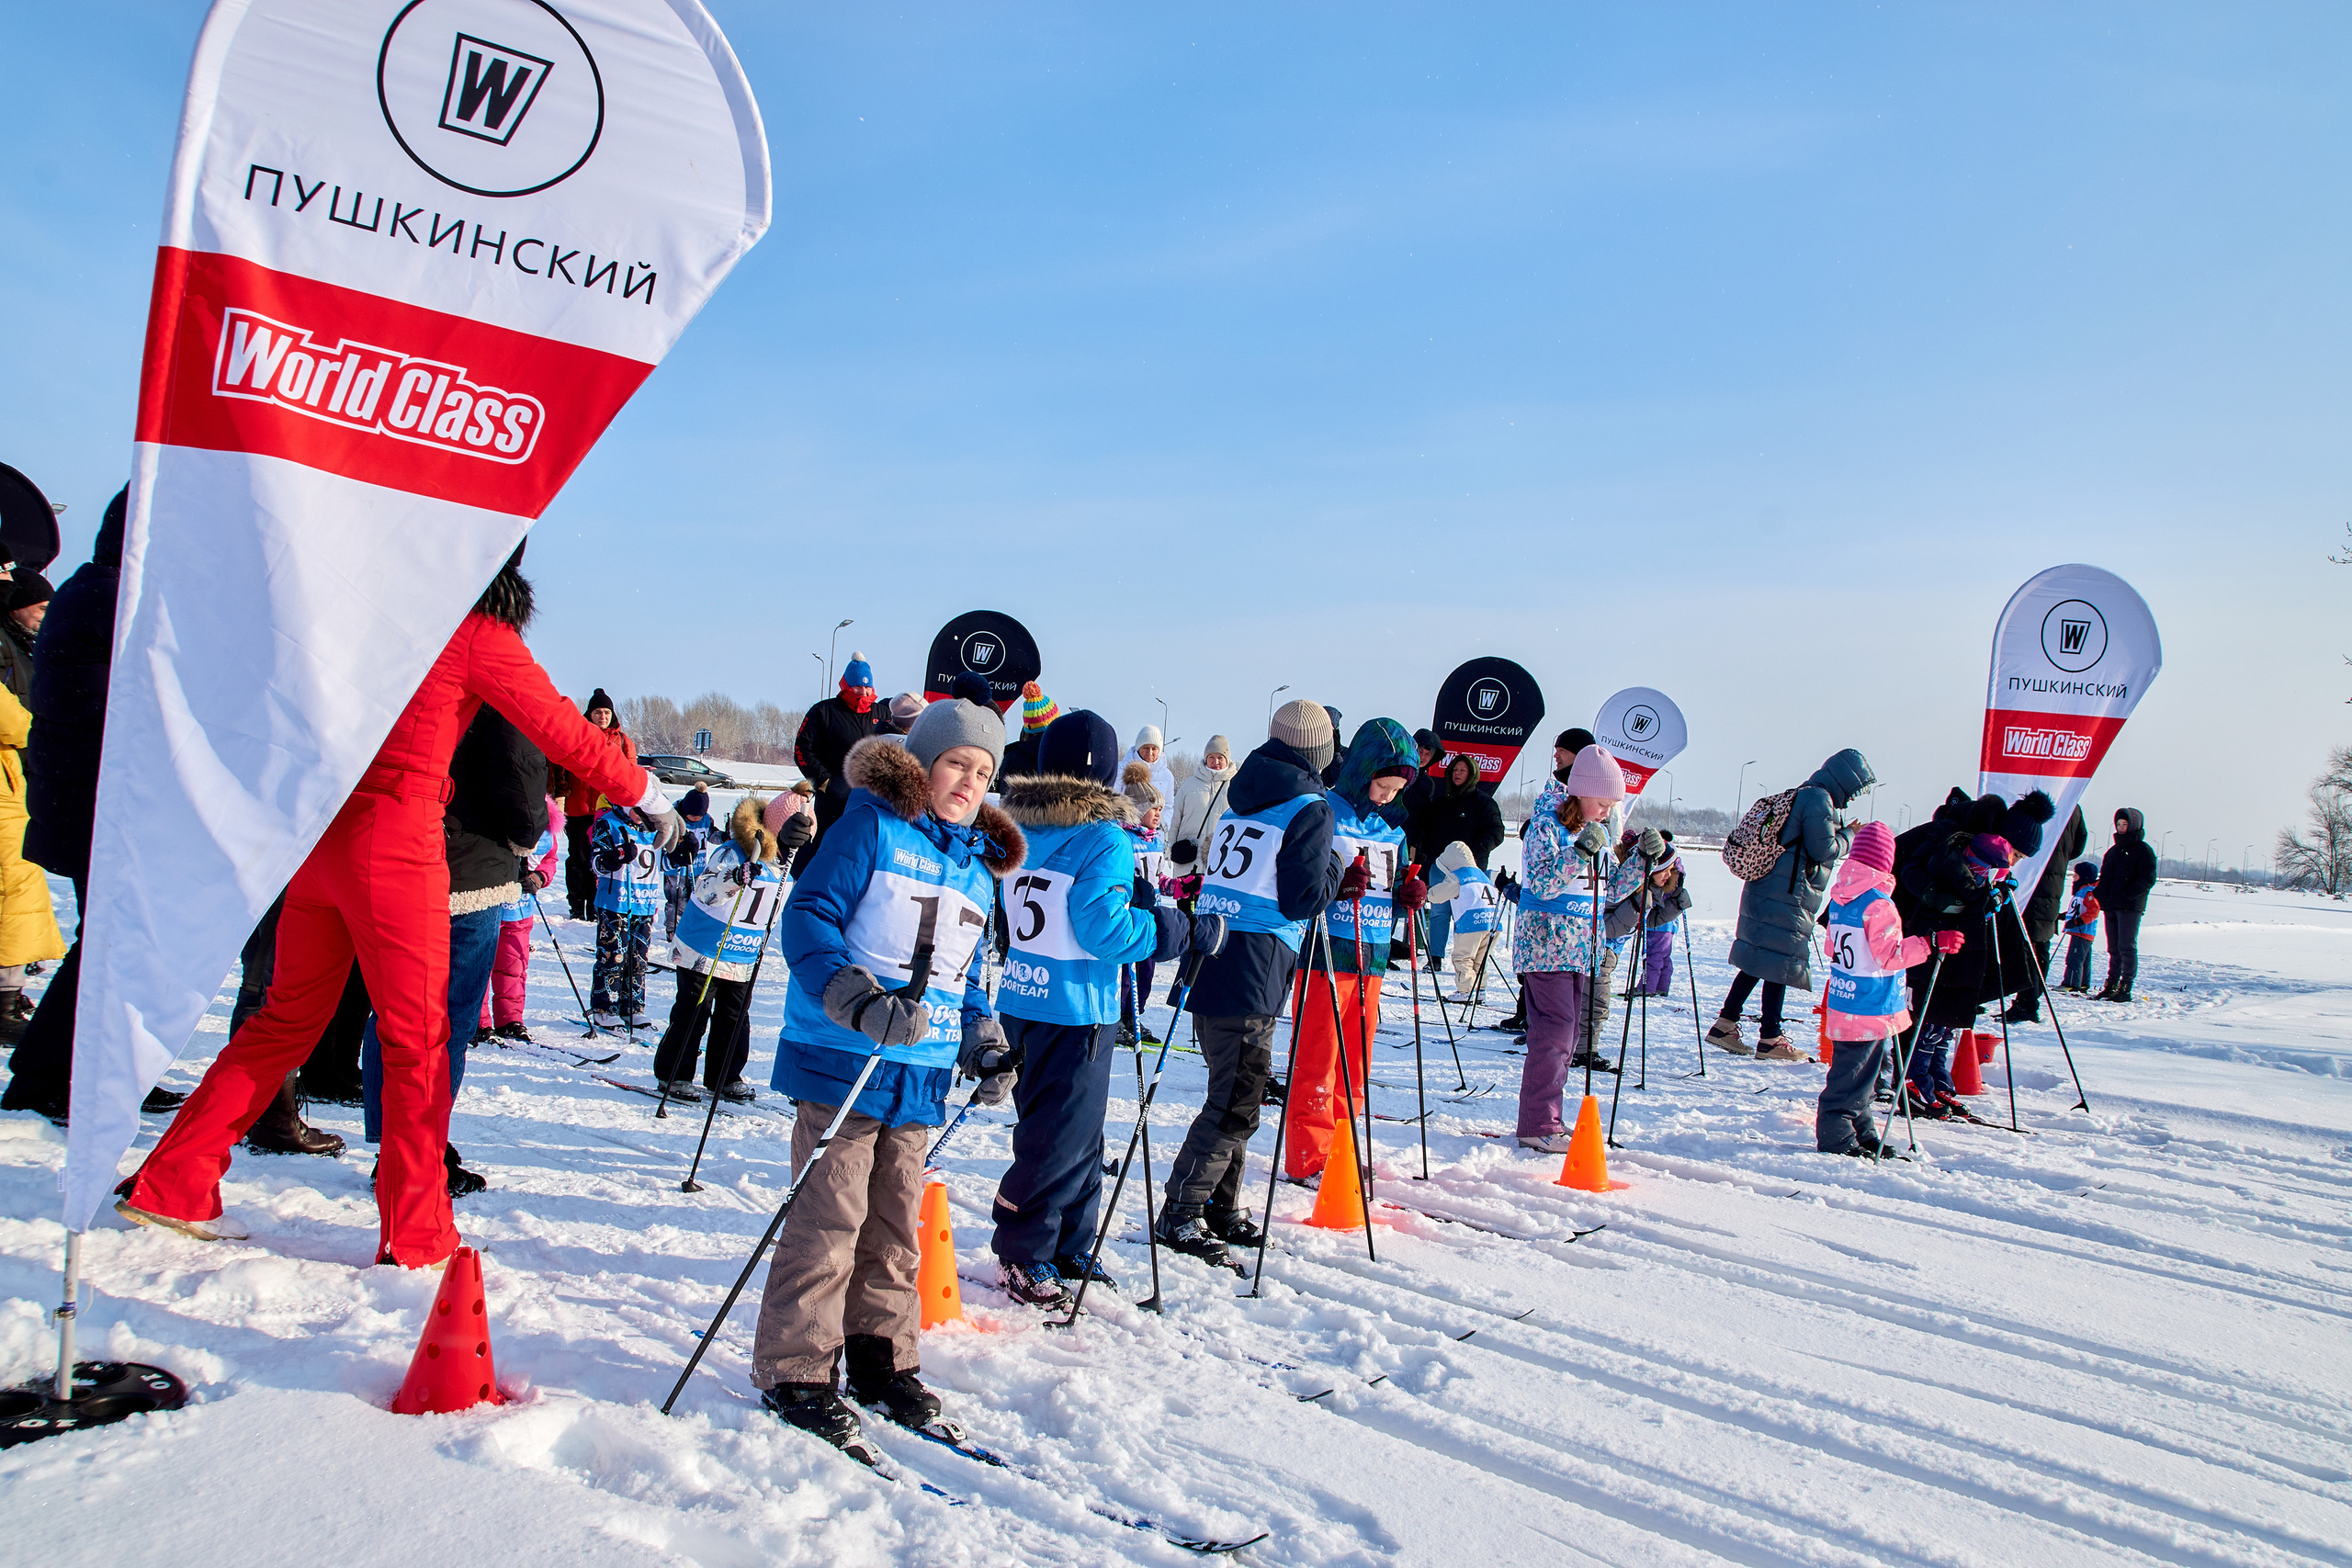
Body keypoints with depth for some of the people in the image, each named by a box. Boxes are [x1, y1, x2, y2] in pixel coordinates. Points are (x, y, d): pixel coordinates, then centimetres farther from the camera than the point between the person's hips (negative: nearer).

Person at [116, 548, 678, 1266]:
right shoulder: (477, 634, -6)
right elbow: (564, 733, -6)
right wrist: (644, 791, 5)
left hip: (321, 829, 7)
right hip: (396, 839, -7)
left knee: (288, 1016, 18)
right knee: (417, 1039, 2)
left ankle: (172, 1184, 22)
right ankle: (416, 1237, 8)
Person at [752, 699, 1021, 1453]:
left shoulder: (981, 866, 17)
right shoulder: (871, 825, -5)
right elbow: (806, 918, -13)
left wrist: (984, 1040, 10)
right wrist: (860, 1001, -26)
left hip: (922, 1075, 7)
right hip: (844, 1058, -7)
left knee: (897, 1224, 13)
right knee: (830, 1215, -5)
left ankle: (882, 1358, 26)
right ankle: (795, 1370, 8)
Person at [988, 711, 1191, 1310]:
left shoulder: (1022, 831, 8)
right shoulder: (1106, 839, -16)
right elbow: (1106, 931, -22)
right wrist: (1179, 929, -11)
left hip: (1021, 999, 8)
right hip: (1075, 1011, -8)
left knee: (1075, 1134, 20)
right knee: (1062, 1139, 4)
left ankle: (1067, 1248, 29)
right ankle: (1023, 1256, 13)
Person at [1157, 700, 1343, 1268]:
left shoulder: (1241, 798, 16)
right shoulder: (1311, 809, -8)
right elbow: (1302, 900, -12)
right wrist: (1335, 868, 5)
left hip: (1209, 962, 8)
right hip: (1252, 975, -8)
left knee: (1233, 1095, 18)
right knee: (1234, 1104, 0)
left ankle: (1222, 1209, 26)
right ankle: (1180, 1214, 3)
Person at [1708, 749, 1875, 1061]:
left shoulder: (1799, 796, 19)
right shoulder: (1819, 799, -11)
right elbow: (1824, 850, -14)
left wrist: (1841, 833, 19)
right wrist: (1849, 835, 2)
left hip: (1764, 891, 9)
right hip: (1788, 897, -9)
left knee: (1757, 959, 13)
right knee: (1781, 964, -1)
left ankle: (1725, 1024, 14)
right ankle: (1770, 1040, 5)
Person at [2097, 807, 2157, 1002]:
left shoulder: (2143, 850, -3)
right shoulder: (2113, 850, 18)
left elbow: (2148, 880, -11)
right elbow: (2104, 876, 23)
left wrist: (2127, 894, -21)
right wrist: (2102, 897, 8)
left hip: (2130, 907, -7)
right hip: (2111, 906, 7)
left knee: (2127, 947, -7)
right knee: (2113, 948, 10)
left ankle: (2125, 988, -5)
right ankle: (2111, 985, 14)